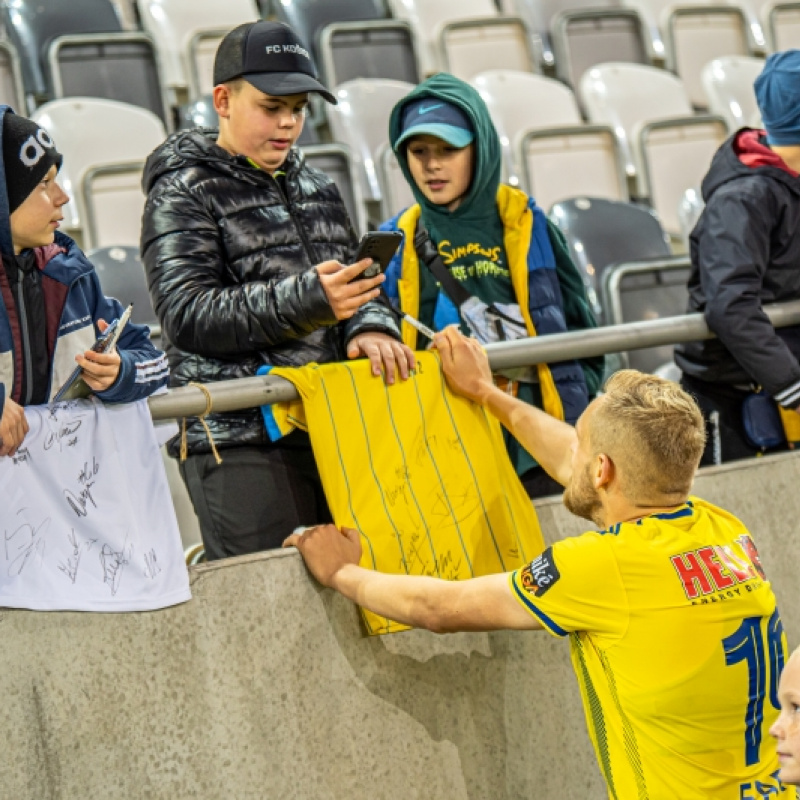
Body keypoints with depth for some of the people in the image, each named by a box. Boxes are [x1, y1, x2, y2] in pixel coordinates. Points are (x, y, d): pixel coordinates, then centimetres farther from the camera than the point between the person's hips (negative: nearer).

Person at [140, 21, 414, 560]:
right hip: (242, 442, -6)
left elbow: (356, 286, 19)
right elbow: (189, 315, -13)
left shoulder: (316, 187, 19)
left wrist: (369, 328, -7)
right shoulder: (184, 191, -1)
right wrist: (306, 300, -24)